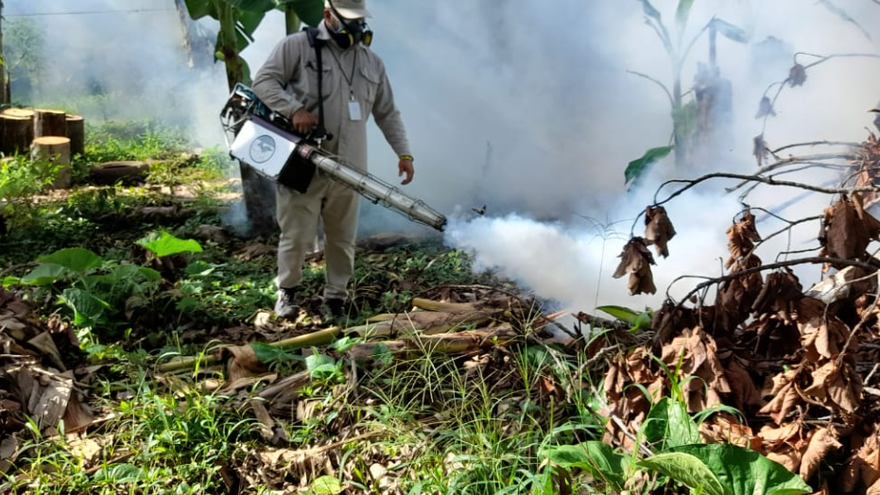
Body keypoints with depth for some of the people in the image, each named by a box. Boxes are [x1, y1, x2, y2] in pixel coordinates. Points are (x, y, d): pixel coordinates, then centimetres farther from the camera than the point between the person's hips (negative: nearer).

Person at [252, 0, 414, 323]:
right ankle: (287, 289, 26)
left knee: (342, 239, 9)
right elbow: (263, 80, -7)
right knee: (296, 235, 3)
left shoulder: (372, 62, 14)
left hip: (348, 169, 4)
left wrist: (404, 153, 6)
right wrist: (294, 109, -21)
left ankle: (336, 296, 25)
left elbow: (388, 113, 16)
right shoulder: (297, 46, -1)